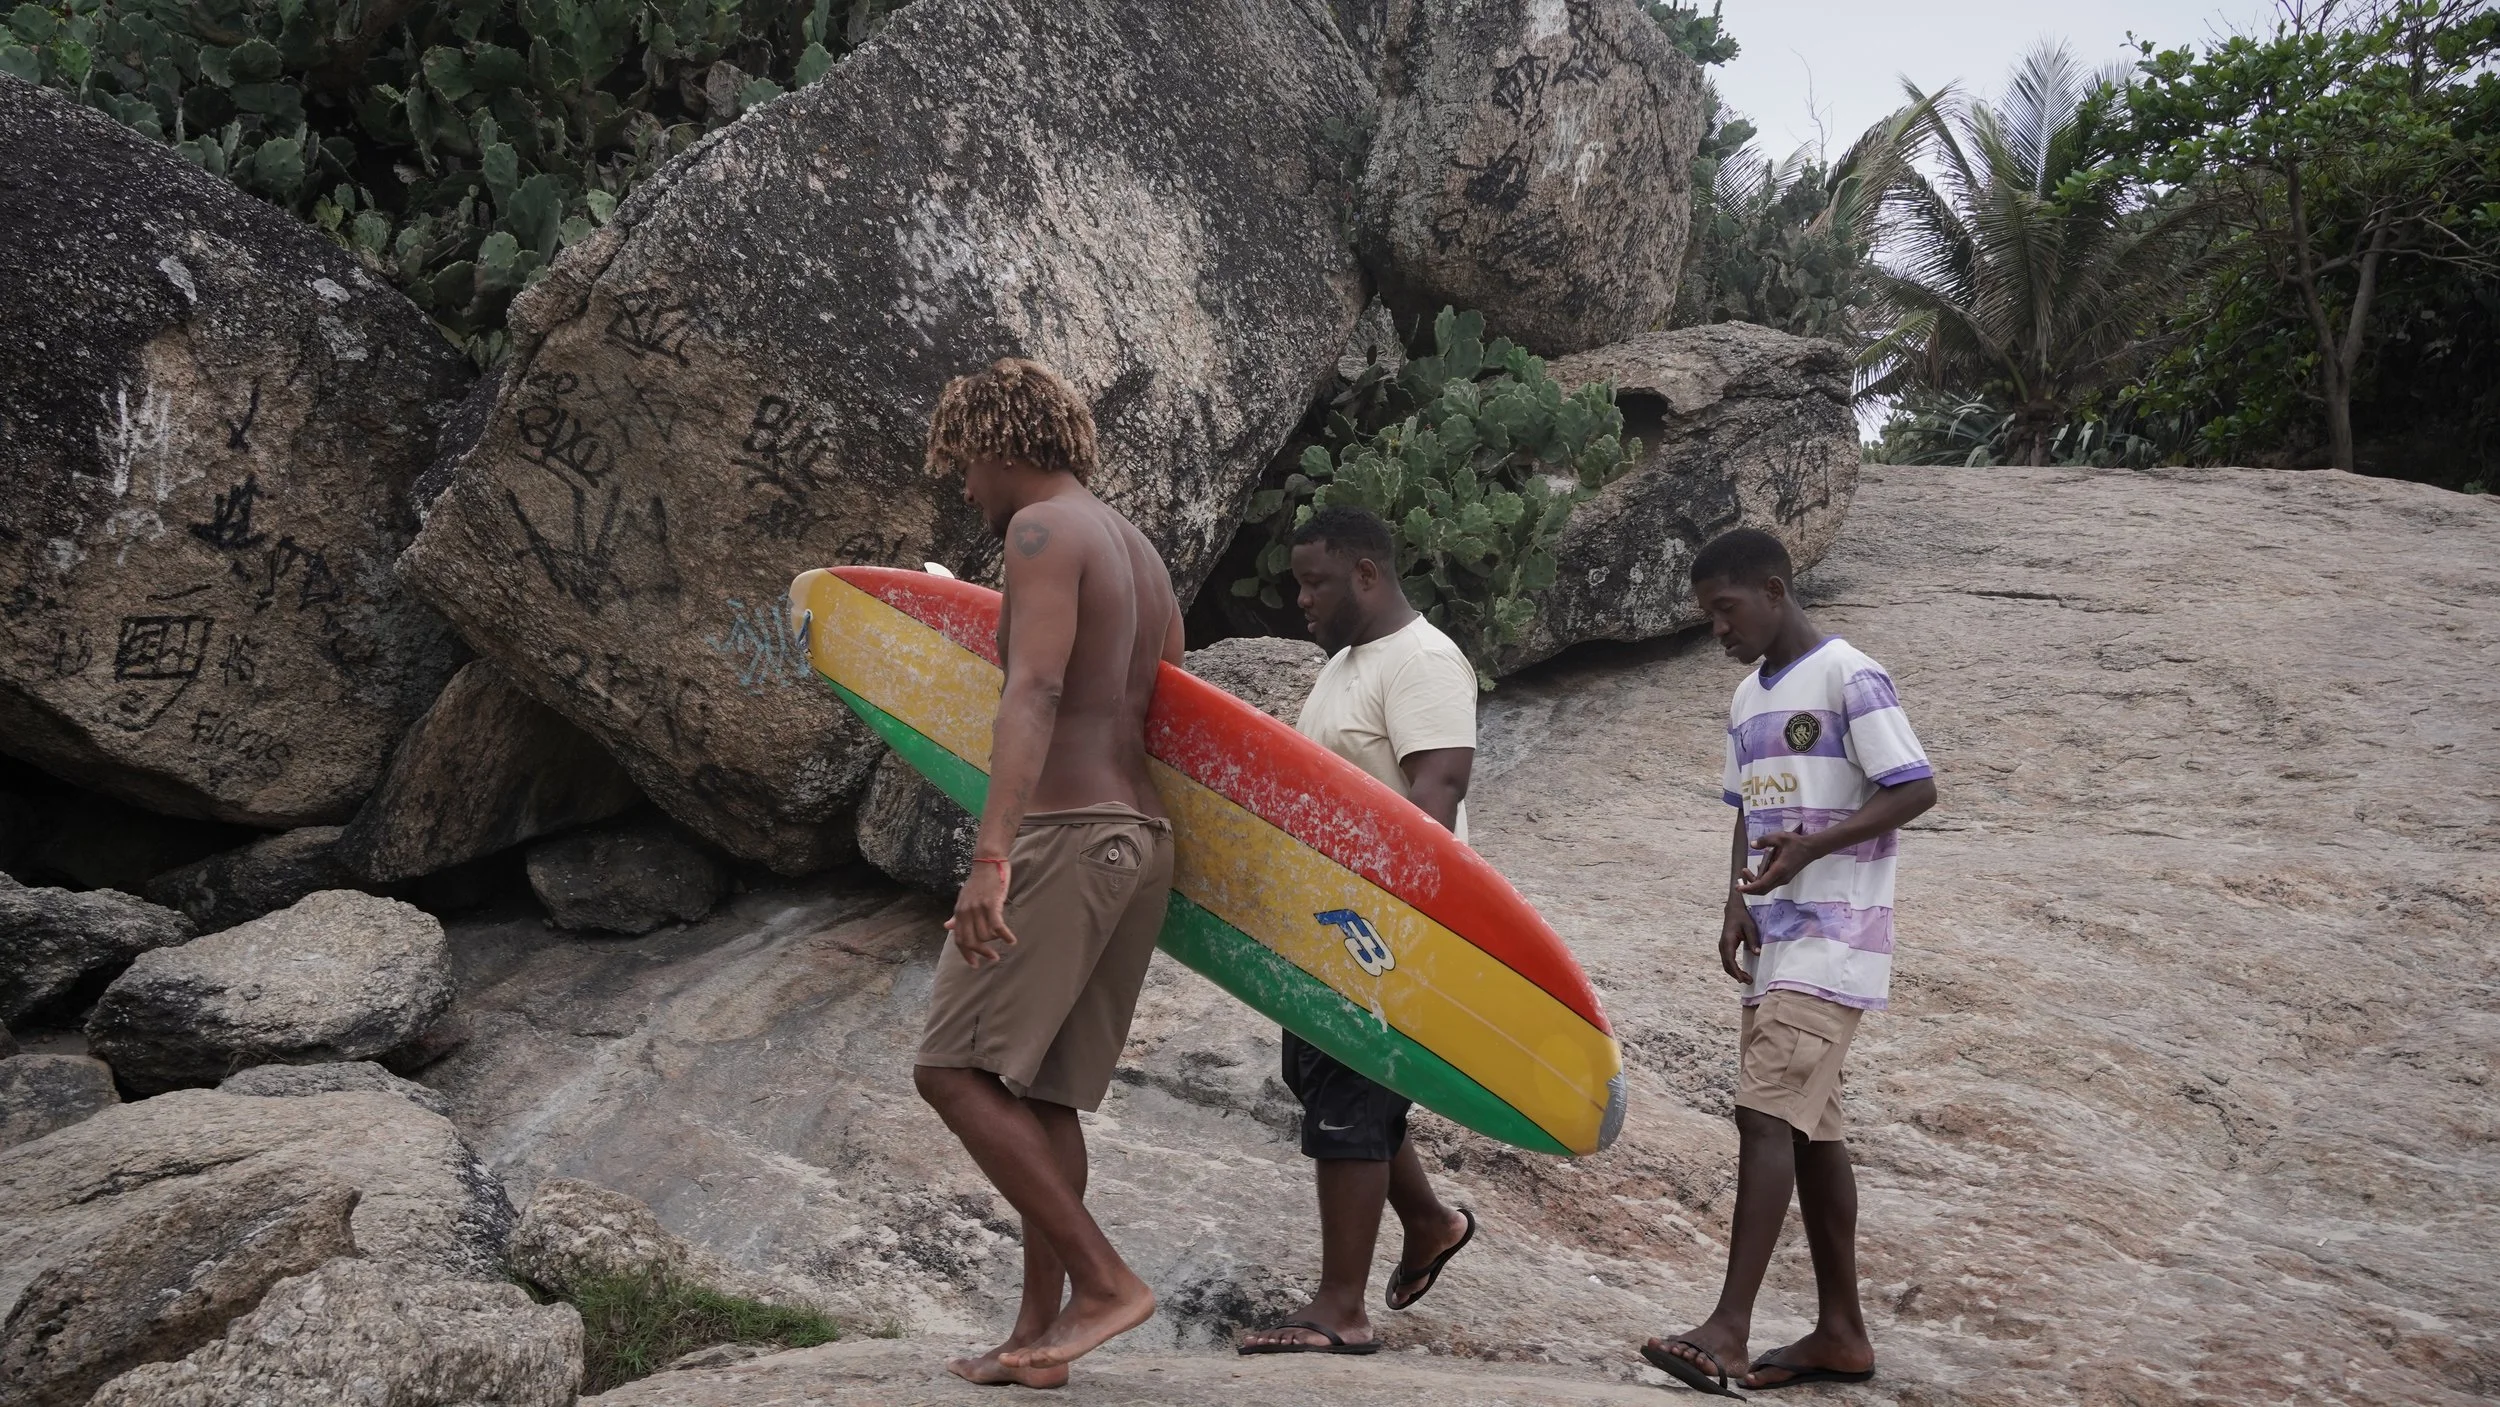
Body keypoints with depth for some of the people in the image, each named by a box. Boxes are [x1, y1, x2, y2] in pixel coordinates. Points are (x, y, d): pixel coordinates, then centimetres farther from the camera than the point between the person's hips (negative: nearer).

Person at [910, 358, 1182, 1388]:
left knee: (954, 1071, -7)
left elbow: (1034, 695, -21)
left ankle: (1105, 1280, -7)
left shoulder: (1044, 530, -7)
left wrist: (990, 856, -29)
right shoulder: (1141, 551, 21)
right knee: (1042, 1091, 11)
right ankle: (1039, 1334, 13)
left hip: (1068, 833, -10)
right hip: (1143, 836, 10)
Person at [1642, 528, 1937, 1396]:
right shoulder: (1746, 701, 15)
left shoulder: (1849, 678, -10)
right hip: (1776, 942, 9)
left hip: (1834, 940, -8)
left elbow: (1916, 791, -14)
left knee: (1767, 1116, -16)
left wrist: (1810, 849, -25)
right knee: (1809, 1127, 10)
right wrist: (1737, 905, 3)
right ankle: (1841, 1331, 17)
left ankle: (1728, 1330, -16)